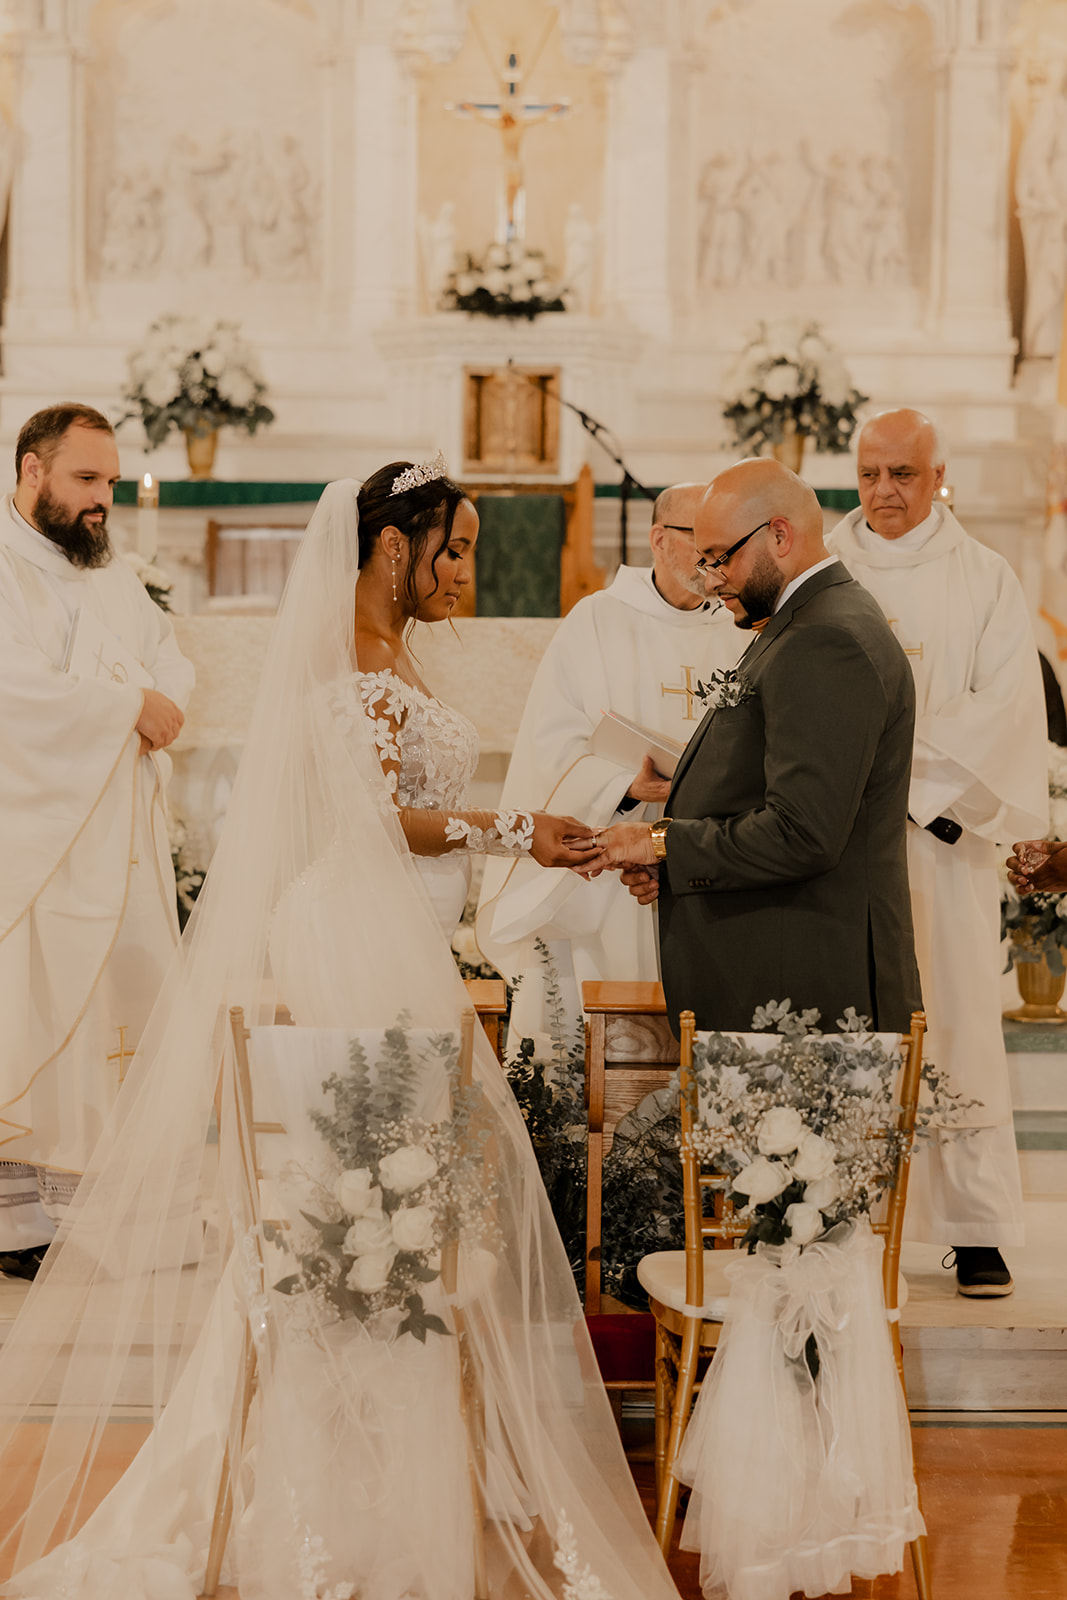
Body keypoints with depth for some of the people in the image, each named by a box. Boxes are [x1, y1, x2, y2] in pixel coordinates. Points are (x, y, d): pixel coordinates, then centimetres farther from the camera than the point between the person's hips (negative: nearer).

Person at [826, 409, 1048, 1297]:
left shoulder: (985, 579, 6)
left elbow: (1005, 705, -3)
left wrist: (902, 763, -11)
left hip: (943, 834, -1)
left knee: (959, 1022, -3)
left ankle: (977, 1229, 2)